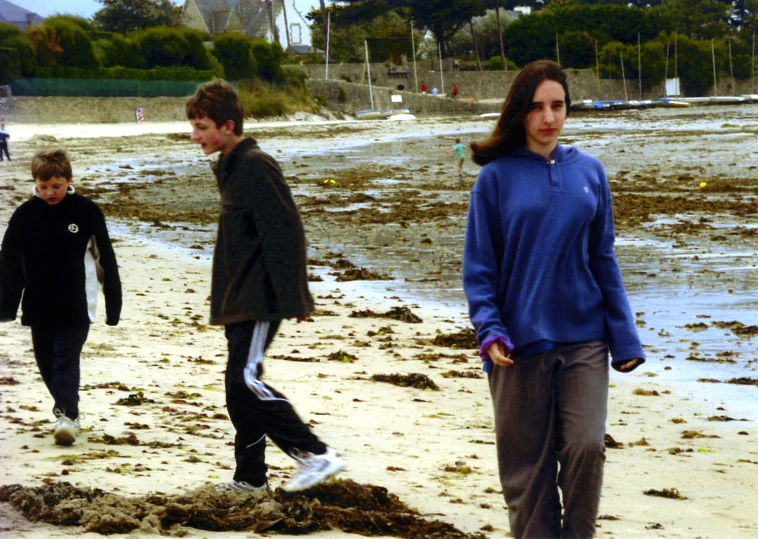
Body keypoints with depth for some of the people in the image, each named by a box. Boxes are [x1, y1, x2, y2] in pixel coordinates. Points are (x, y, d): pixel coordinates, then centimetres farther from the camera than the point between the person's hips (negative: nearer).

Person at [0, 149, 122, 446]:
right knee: (47, 362, 11)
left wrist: (114, 304, 0)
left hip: (76, 306, -3)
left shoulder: (86, 211, -6)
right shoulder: (24, 215, -2)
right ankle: (67, 409, 27)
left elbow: (106, 259, -1)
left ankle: (67, 415, -16)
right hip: (38, 307, 3)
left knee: (66, 358, -11)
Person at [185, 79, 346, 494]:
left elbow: (284, 233, -19)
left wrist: (293, 296, -21)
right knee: (240, 384, 10)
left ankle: (316, 454, -10)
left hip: (260, 299, -10)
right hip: (239, 299, 10)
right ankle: (250, 476, 17)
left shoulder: (256, 166, -15)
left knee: (245, 381, -14)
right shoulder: (230, 166, 16)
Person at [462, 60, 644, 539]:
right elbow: (479, 266, -1)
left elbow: (604, 259, 9)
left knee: (586, 446, -10)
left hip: (584, 339, 1)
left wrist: (625, 336, 4)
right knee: (527, 463, 4)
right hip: (521, 342, -1)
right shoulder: (497, 177, -2)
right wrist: (490, 329, -15)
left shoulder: (589, 172, 5)